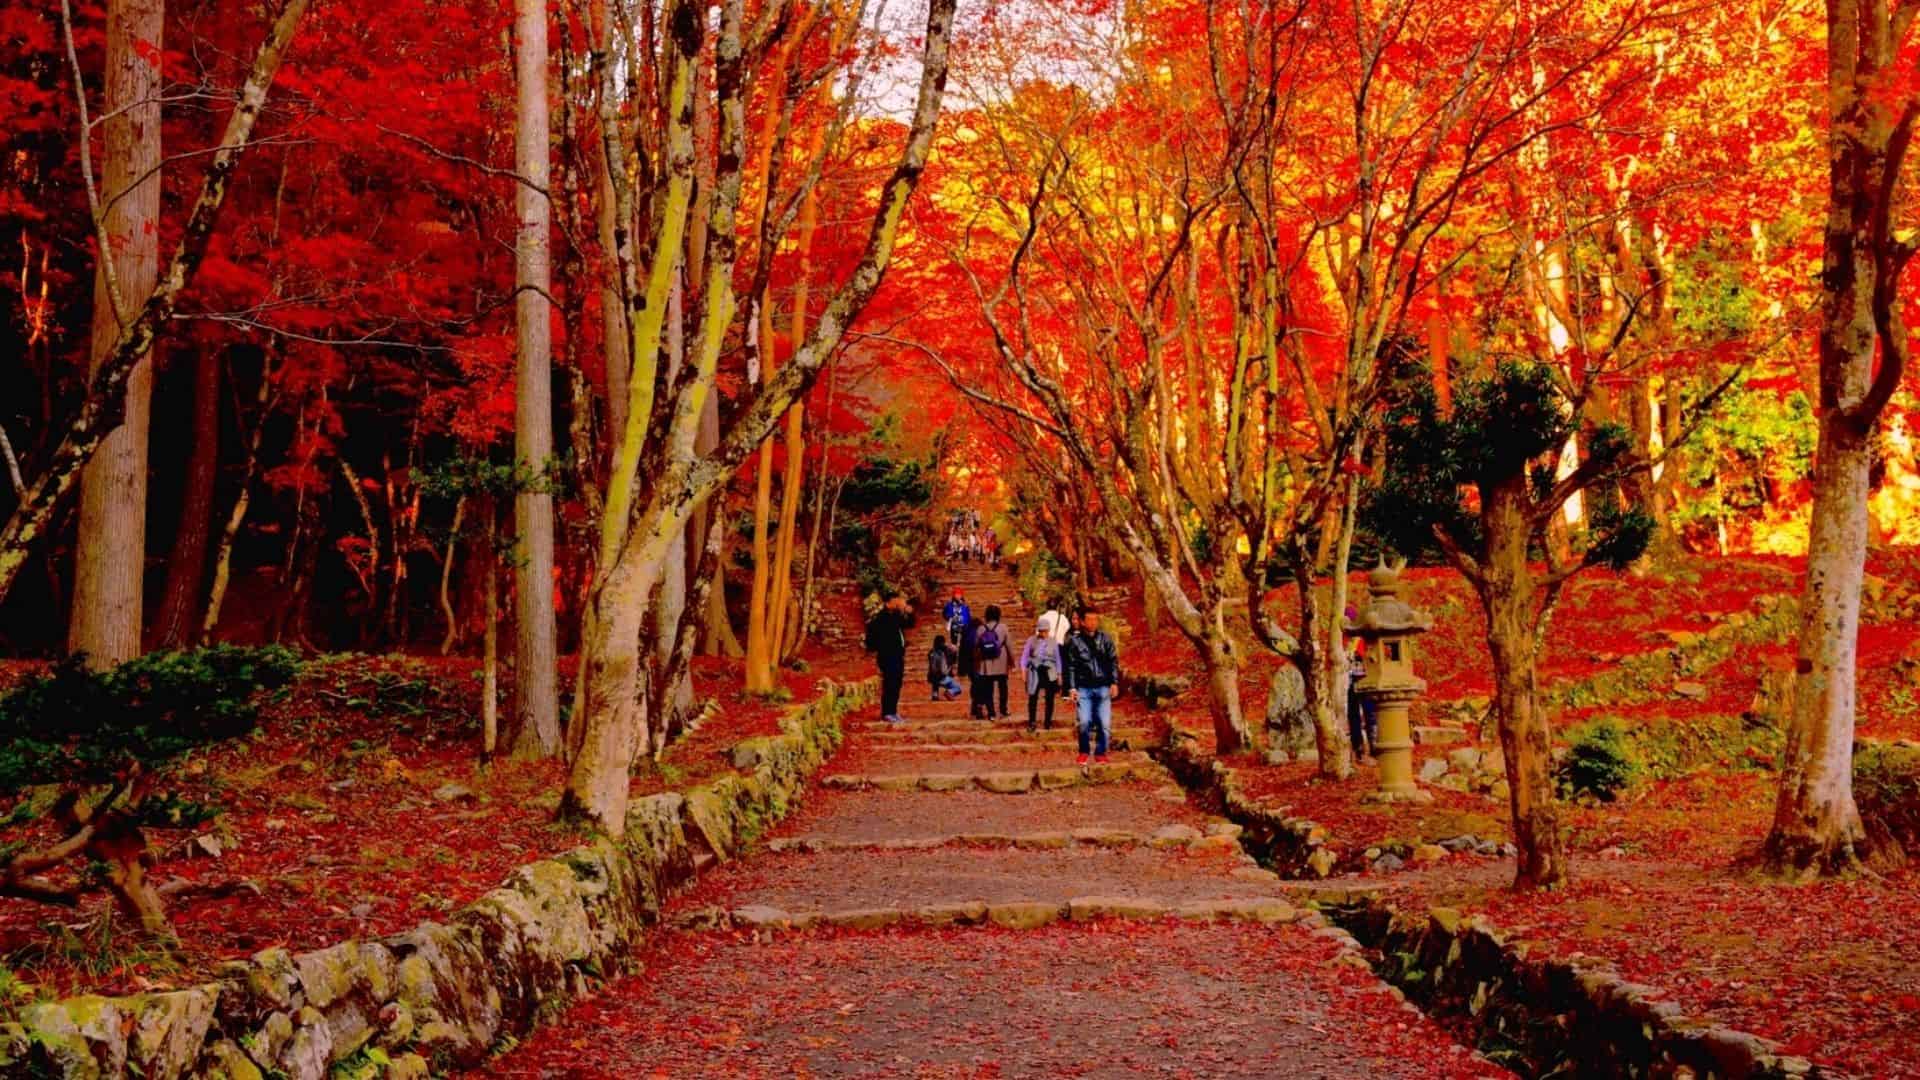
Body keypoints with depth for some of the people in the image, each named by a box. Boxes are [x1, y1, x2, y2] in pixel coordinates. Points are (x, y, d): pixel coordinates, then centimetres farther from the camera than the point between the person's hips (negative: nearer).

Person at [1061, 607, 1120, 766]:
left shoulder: (1105, 638, 4)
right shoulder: (1074, 641, 0)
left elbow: (1113, 661, 7)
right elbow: (1070, 666, 1)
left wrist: (1114, 682, -1)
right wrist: (1071, 688, -4)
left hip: (1103, 687, 1)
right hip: (1083, 687, -1)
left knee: (1104, 723, -4)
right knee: (1083, 722, -10)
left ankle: (1101, 752, 15)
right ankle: (1083, 751, 13)